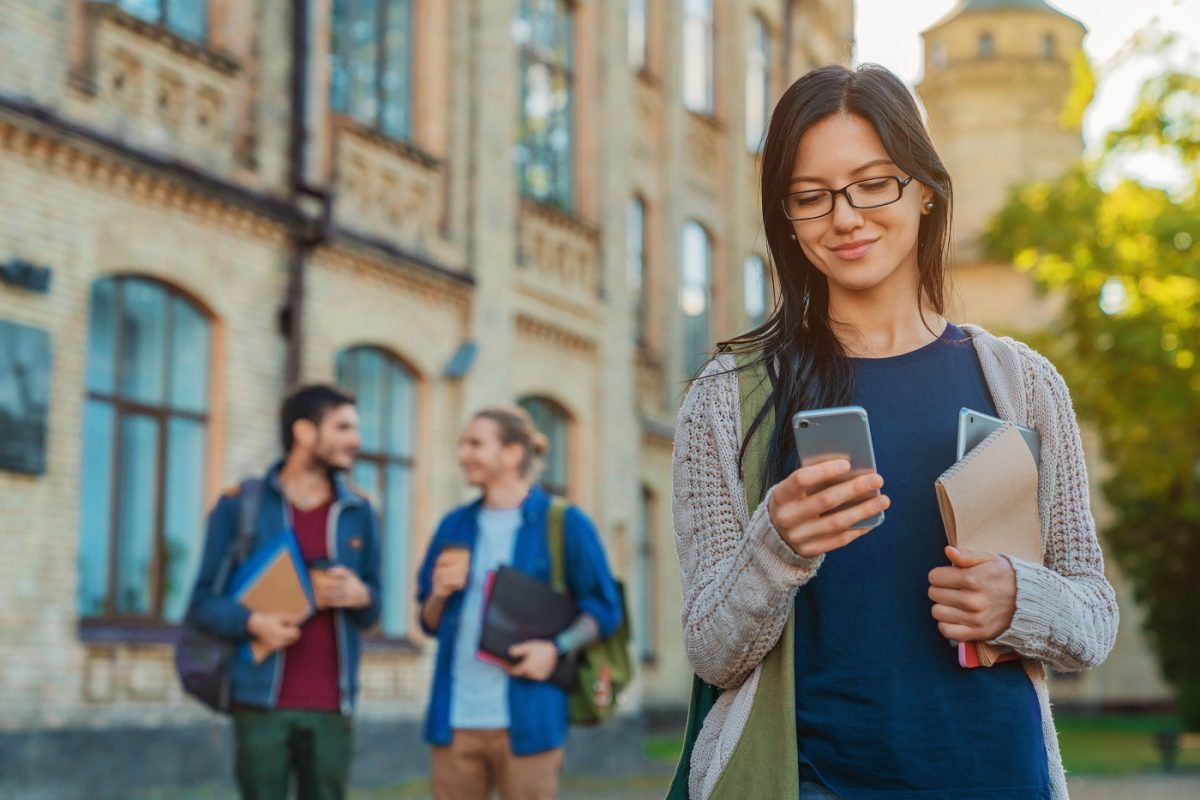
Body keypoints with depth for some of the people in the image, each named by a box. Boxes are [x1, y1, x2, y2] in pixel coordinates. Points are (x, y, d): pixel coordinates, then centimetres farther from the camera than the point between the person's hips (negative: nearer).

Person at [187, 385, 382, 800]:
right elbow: (204, 599, -1)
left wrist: (360, 595, -9)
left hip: (330, 706, 3)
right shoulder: (239, 505, 0)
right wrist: (253, 622, -19)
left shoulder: (359, 512, 10)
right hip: (261, 702, -3)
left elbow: (373, 609, 14)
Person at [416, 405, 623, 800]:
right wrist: (439, 595, -3)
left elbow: (604, 609, 0)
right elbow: (429, 622, 19)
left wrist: (558, 647, -16)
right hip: (456, 718, 4)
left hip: (526, 719, -4)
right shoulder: (455, 526, 14)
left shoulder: (563, 523, 0)